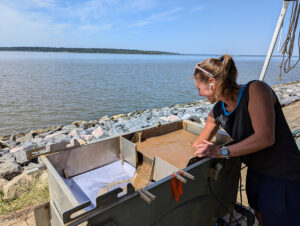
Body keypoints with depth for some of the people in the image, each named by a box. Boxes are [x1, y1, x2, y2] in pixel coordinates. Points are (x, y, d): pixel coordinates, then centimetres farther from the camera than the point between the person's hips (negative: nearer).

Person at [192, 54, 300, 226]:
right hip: (256, 173, 6)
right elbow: (200, 144, 10)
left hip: (283, 177, -6)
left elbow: (265, 138, -29)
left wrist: (222, 152, -27)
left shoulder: (255, 90, -21)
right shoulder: (217, 112, -2)